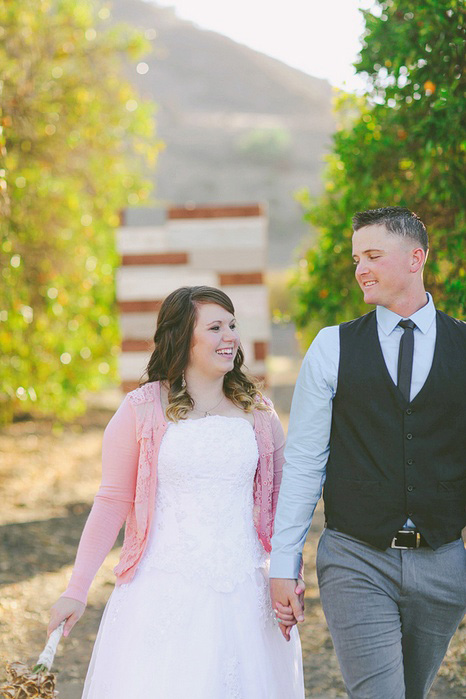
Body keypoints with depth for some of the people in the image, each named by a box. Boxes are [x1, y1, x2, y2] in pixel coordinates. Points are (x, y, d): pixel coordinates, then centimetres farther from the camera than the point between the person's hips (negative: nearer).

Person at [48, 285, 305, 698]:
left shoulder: (257, 412, 9)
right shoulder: (143, 410, 0)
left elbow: (280, 502, 13)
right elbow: (112, 502, 1)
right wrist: (77, 590, -1)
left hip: (244, 593, 3)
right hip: (164, 594, -3)